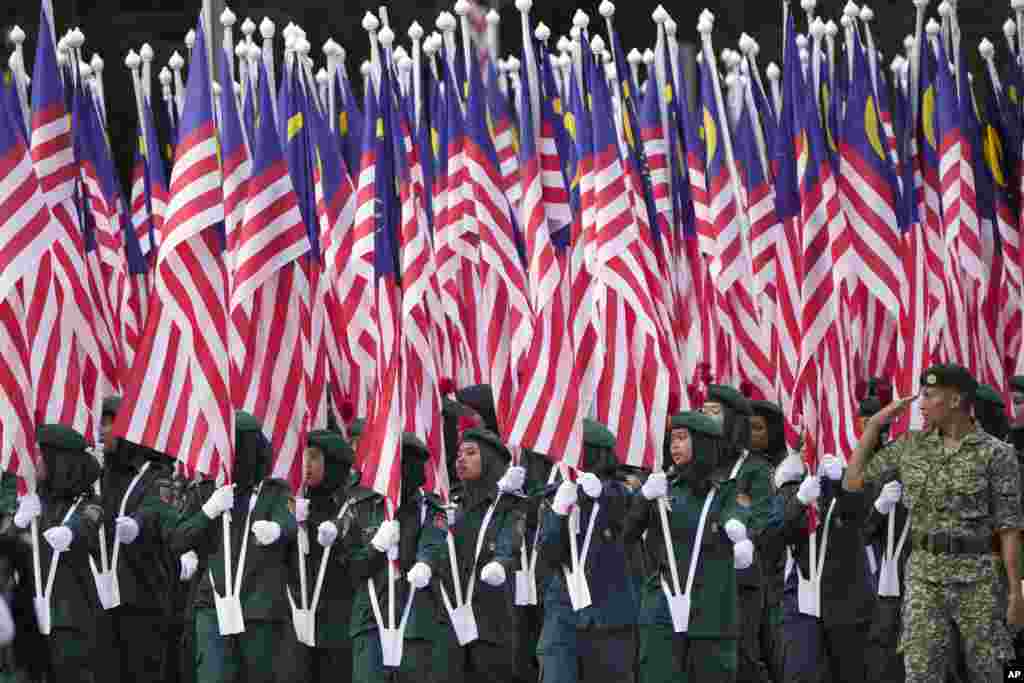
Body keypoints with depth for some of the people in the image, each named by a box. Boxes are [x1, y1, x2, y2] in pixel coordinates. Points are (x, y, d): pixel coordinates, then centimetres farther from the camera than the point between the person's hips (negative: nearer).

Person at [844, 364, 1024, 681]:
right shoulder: (912, 446, 7)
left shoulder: (996, 454, -5)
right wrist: (875, 423, 6)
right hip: (925, 574, 3)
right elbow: (853, 481, 11)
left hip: (979, 576, -3)